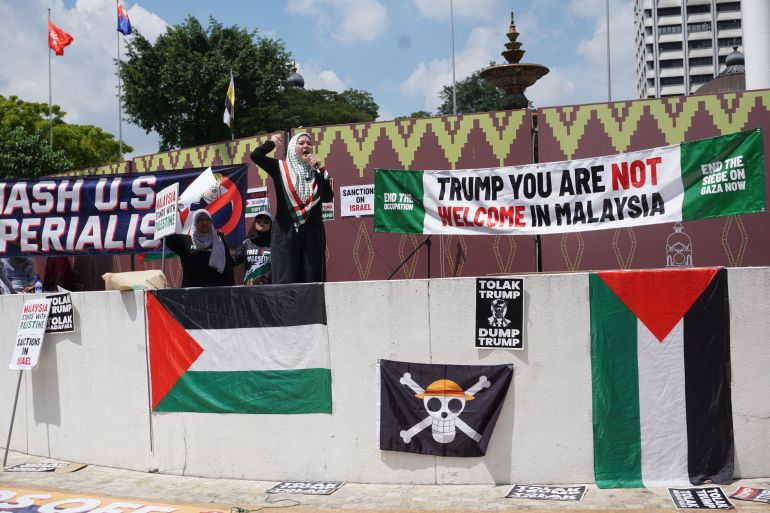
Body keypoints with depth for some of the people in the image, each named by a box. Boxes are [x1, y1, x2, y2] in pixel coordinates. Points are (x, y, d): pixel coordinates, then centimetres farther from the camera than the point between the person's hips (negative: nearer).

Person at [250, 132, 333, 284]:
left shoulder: (316, 172, 10)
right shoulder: (281, 168, 5)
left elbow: (328, 197, -3)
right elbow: (255, 155, -9)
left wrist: (320, 170, -6)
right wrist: (272, 142, 6)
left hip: (312, 232, 2)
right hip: (286, 231, -2)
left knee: (312, 280, 0)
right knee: (286, 280, -5)